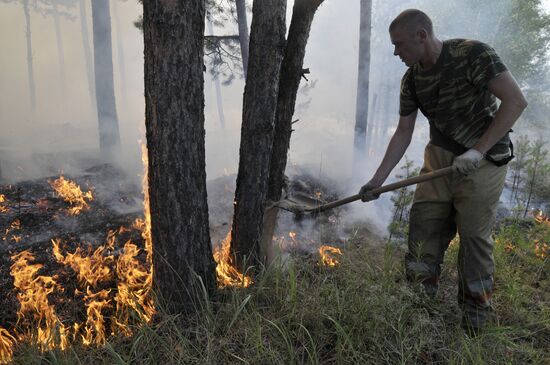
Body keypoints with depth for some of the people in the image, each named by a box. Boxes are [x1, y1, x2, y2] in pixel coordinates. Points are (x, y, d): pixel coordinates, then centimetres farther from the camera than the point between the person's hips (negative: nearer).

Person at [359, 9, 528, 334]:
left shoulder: (472, 54, -15)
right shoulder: (412, 78, 2)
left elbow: (516, 100, -20)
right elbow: (403, 133, 6)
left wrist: (478, 150, -26)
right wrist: (378, 181, 1)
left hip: (484, 159, -5)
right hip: (440, 157, 6)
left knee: (475, 237, -1)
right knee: (423, 226, 3)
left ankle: (475, 323, 17)